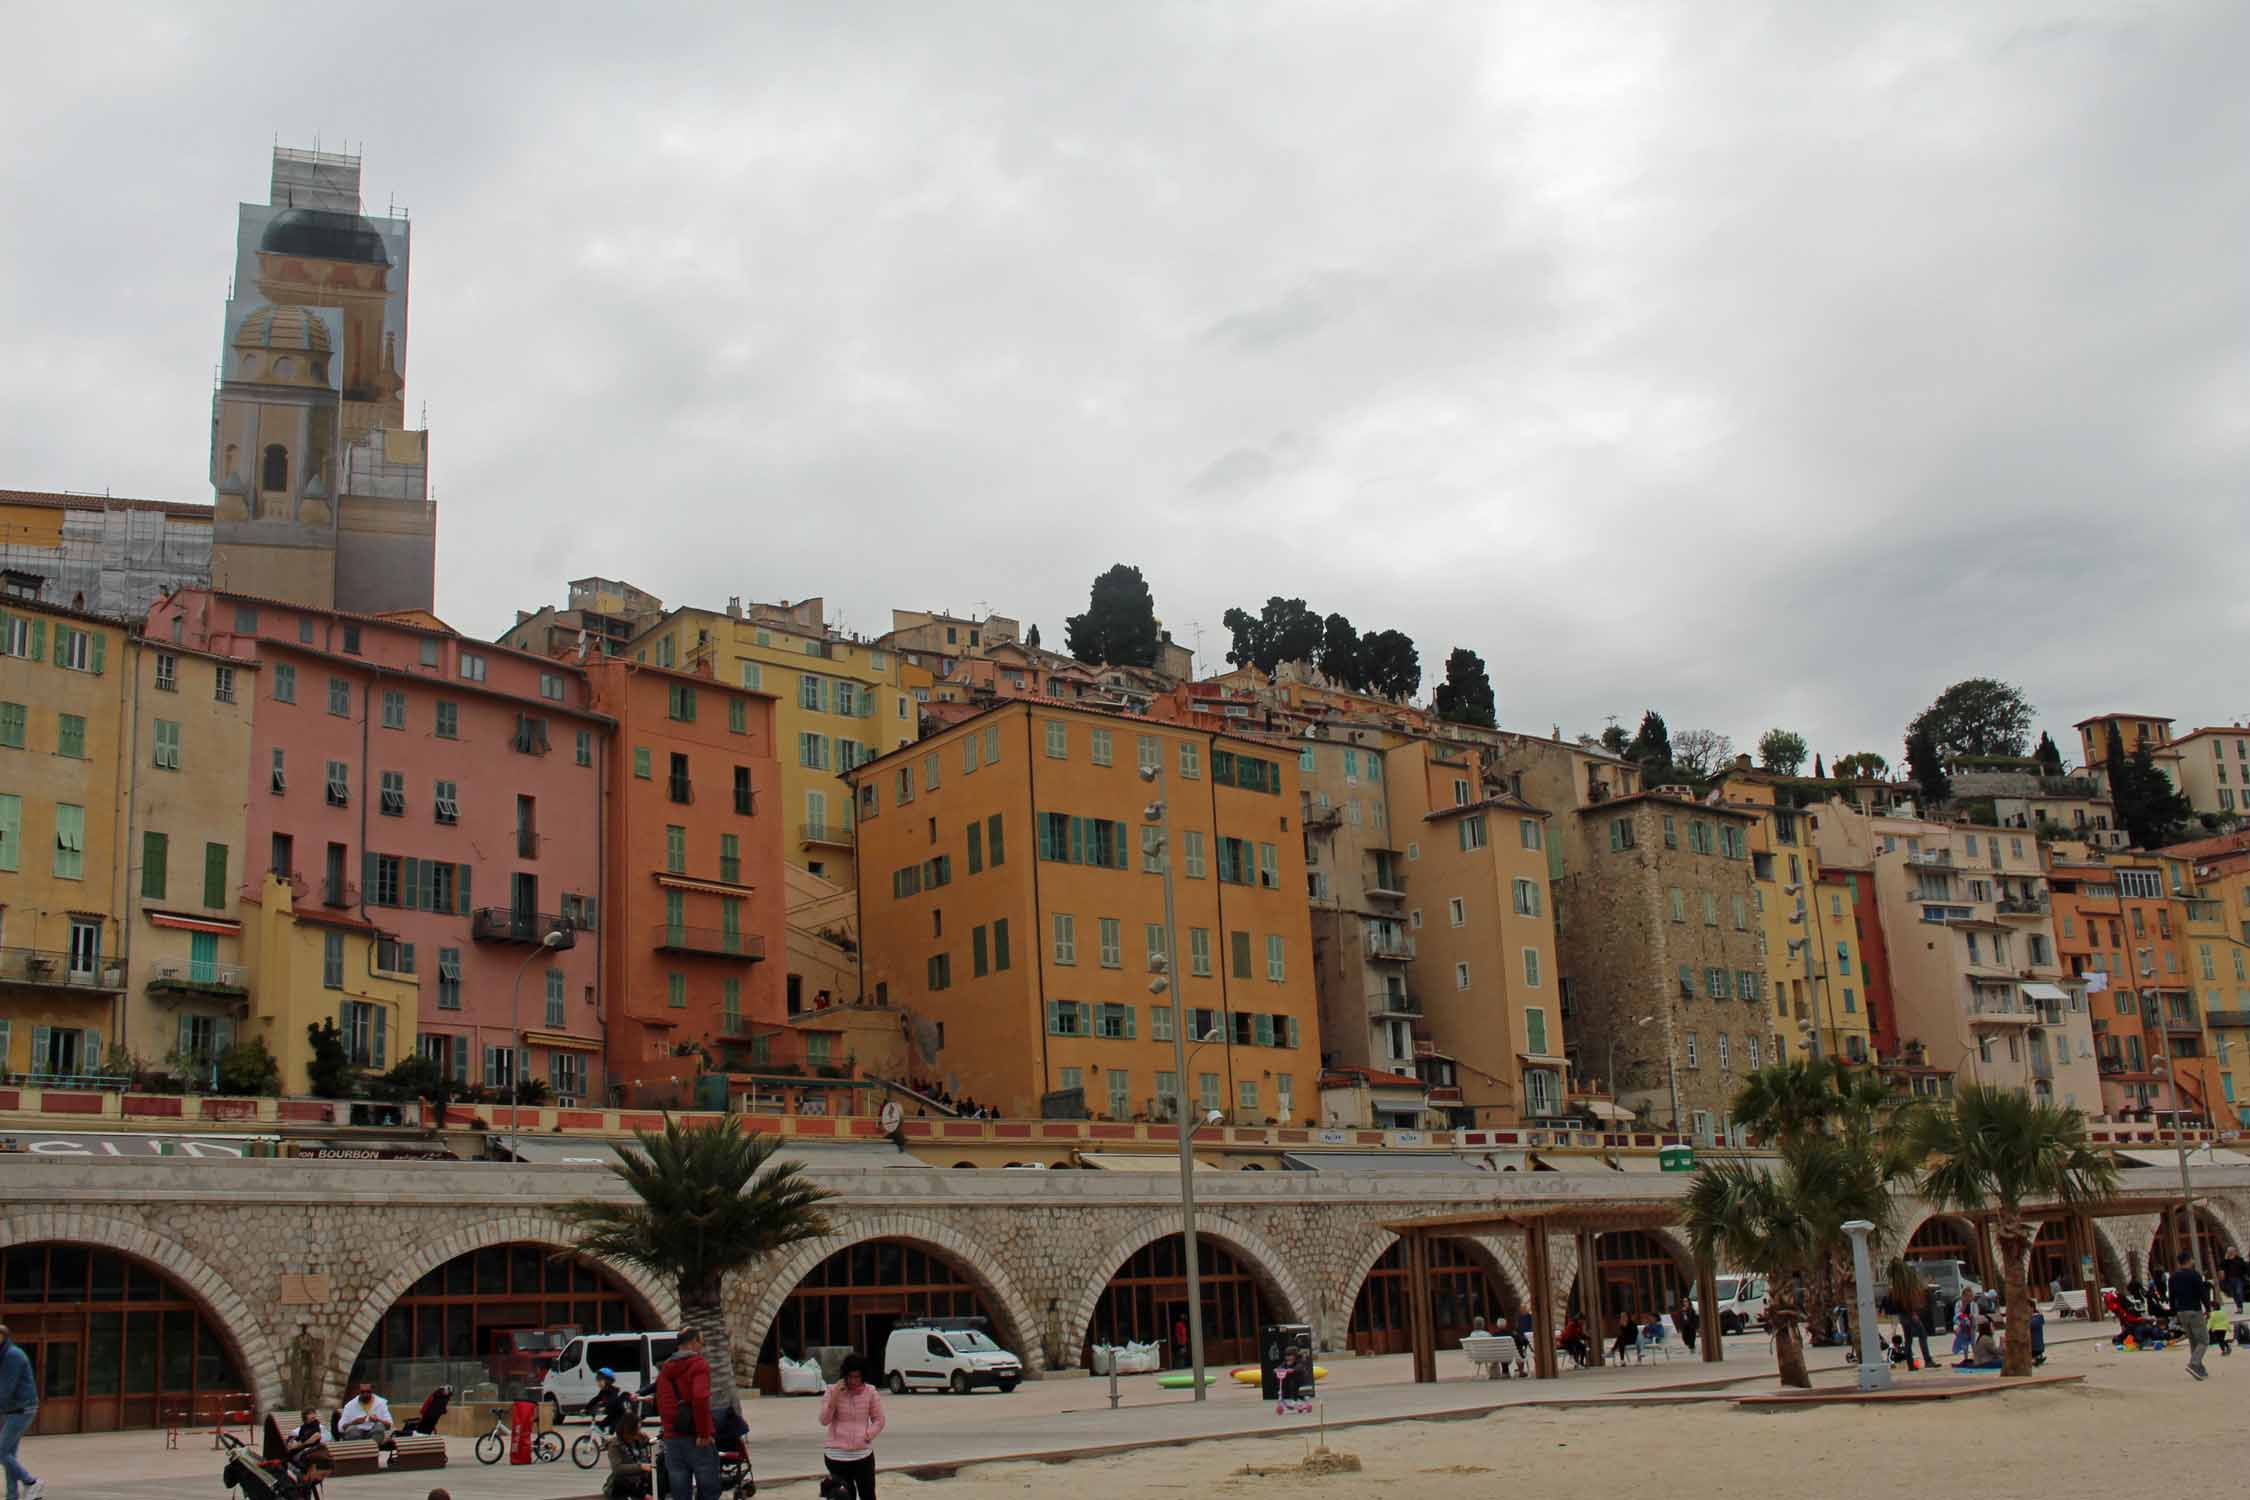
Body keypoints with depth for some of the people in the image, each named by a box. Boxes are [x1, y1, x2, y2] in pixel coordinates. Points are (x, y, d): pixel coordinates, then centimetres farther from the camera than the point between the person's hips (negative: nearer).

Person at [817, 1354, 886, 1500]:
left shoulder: (871, 1392, -2)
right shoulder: (833, 1391, -3)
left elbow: (878, 1420, 5)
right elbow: (824, 1420, -9)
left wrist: (867, 1435, -11)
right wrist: (835, 1396, -18)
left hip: (863, 1454, 0)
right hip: (836, 1455, 0)